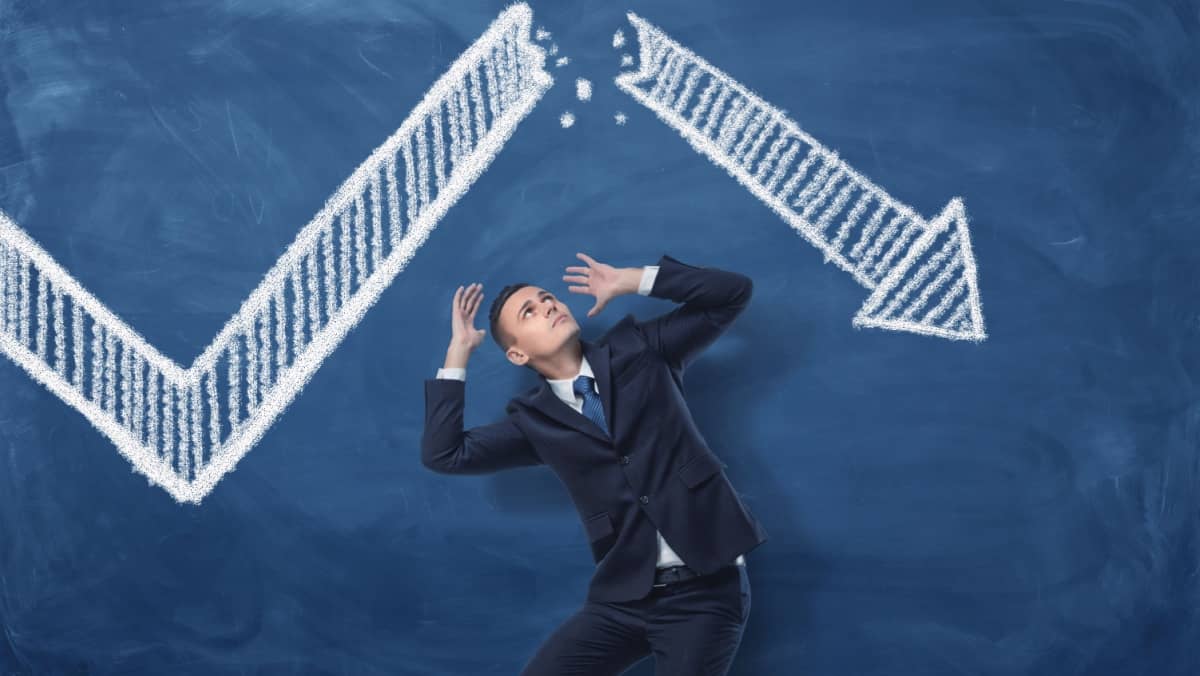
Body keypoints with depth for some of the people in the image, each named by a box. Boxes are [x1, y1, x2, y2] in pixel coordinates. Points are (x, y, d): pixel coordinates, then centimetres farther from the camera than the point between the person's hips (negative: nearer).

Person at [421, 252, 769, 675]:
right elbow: (443, 455, 0)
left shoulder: (637, 349, 6)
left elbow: (733, 292, 4)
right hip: (623, 598, 2)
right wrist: (458, 351, 1)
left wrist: (628, 282, -1)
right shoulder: (535, 418, 8)